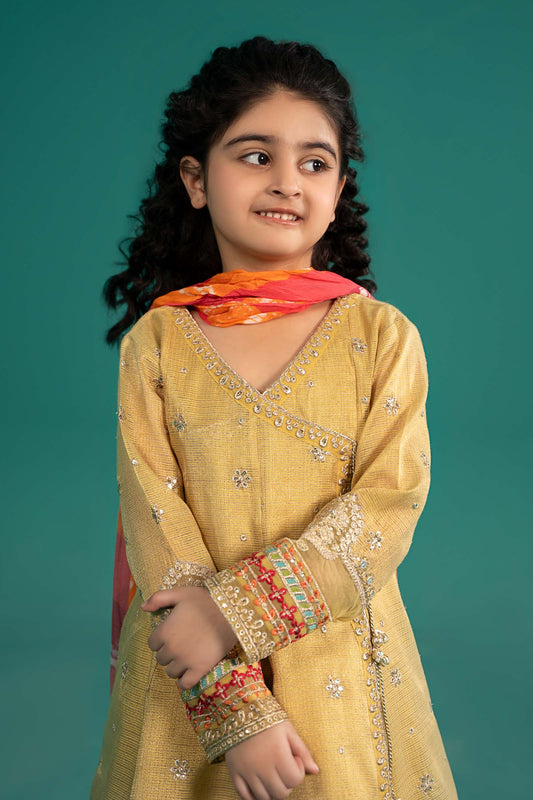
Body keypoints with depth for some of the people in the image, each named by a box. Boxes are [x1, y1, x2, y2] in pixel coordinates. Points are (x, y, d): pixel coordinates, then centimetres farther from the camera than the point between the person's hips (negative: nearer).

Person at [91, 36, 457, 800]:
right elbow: (155, 522, -10)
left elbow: (389, 505, -12)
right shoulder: (157, 341, -5)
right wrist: (236, 709, -17)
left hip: (340, 668, 0)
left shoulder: (382, 334, -5)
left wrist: (233, 609, -21)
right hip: (189, 681, 1)